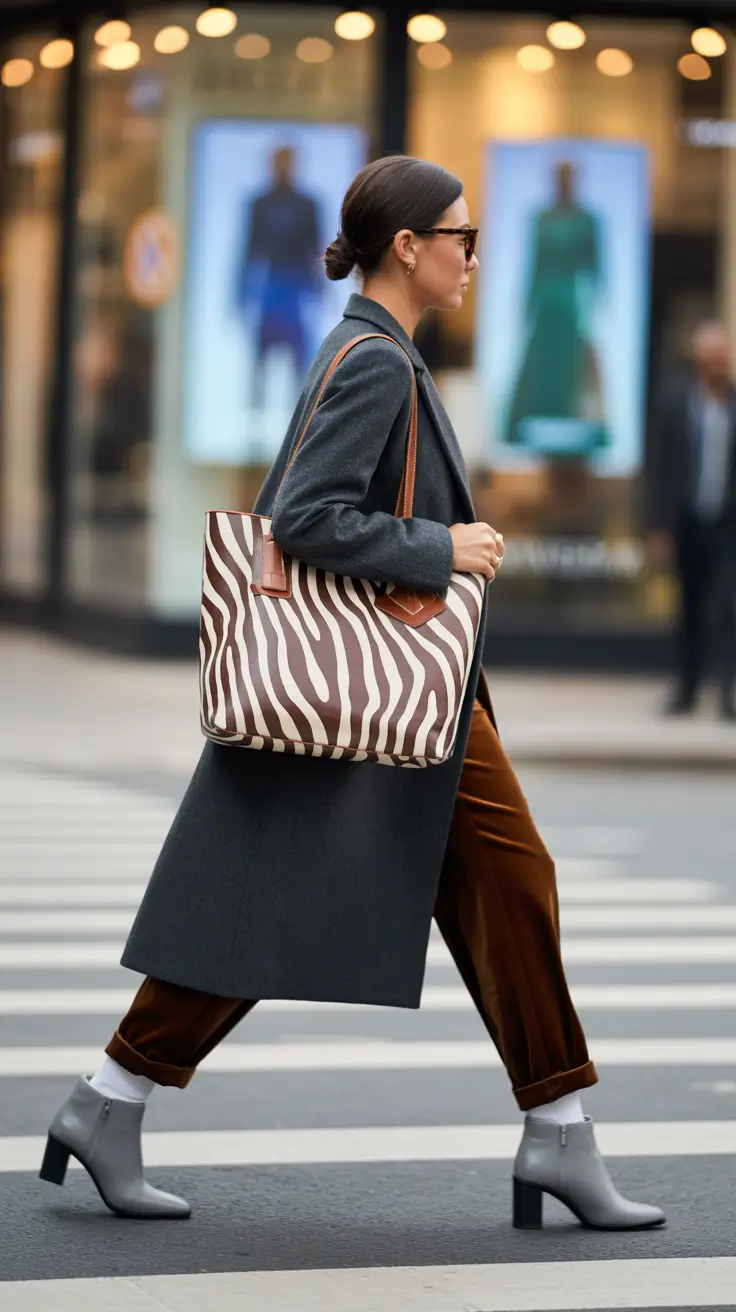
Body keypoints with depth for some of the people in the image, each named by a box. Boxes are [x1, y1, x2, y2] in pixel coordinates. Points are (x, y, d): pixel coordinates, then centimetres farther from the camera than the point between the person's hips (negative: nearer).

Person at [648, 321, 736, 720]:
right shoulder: (675, 400, 0)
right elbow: (658, 466, 1)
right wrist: (658, 528, -2)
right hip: (688, 520, 1)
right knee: (690, 609, 11)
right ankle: (686, 687, 22)